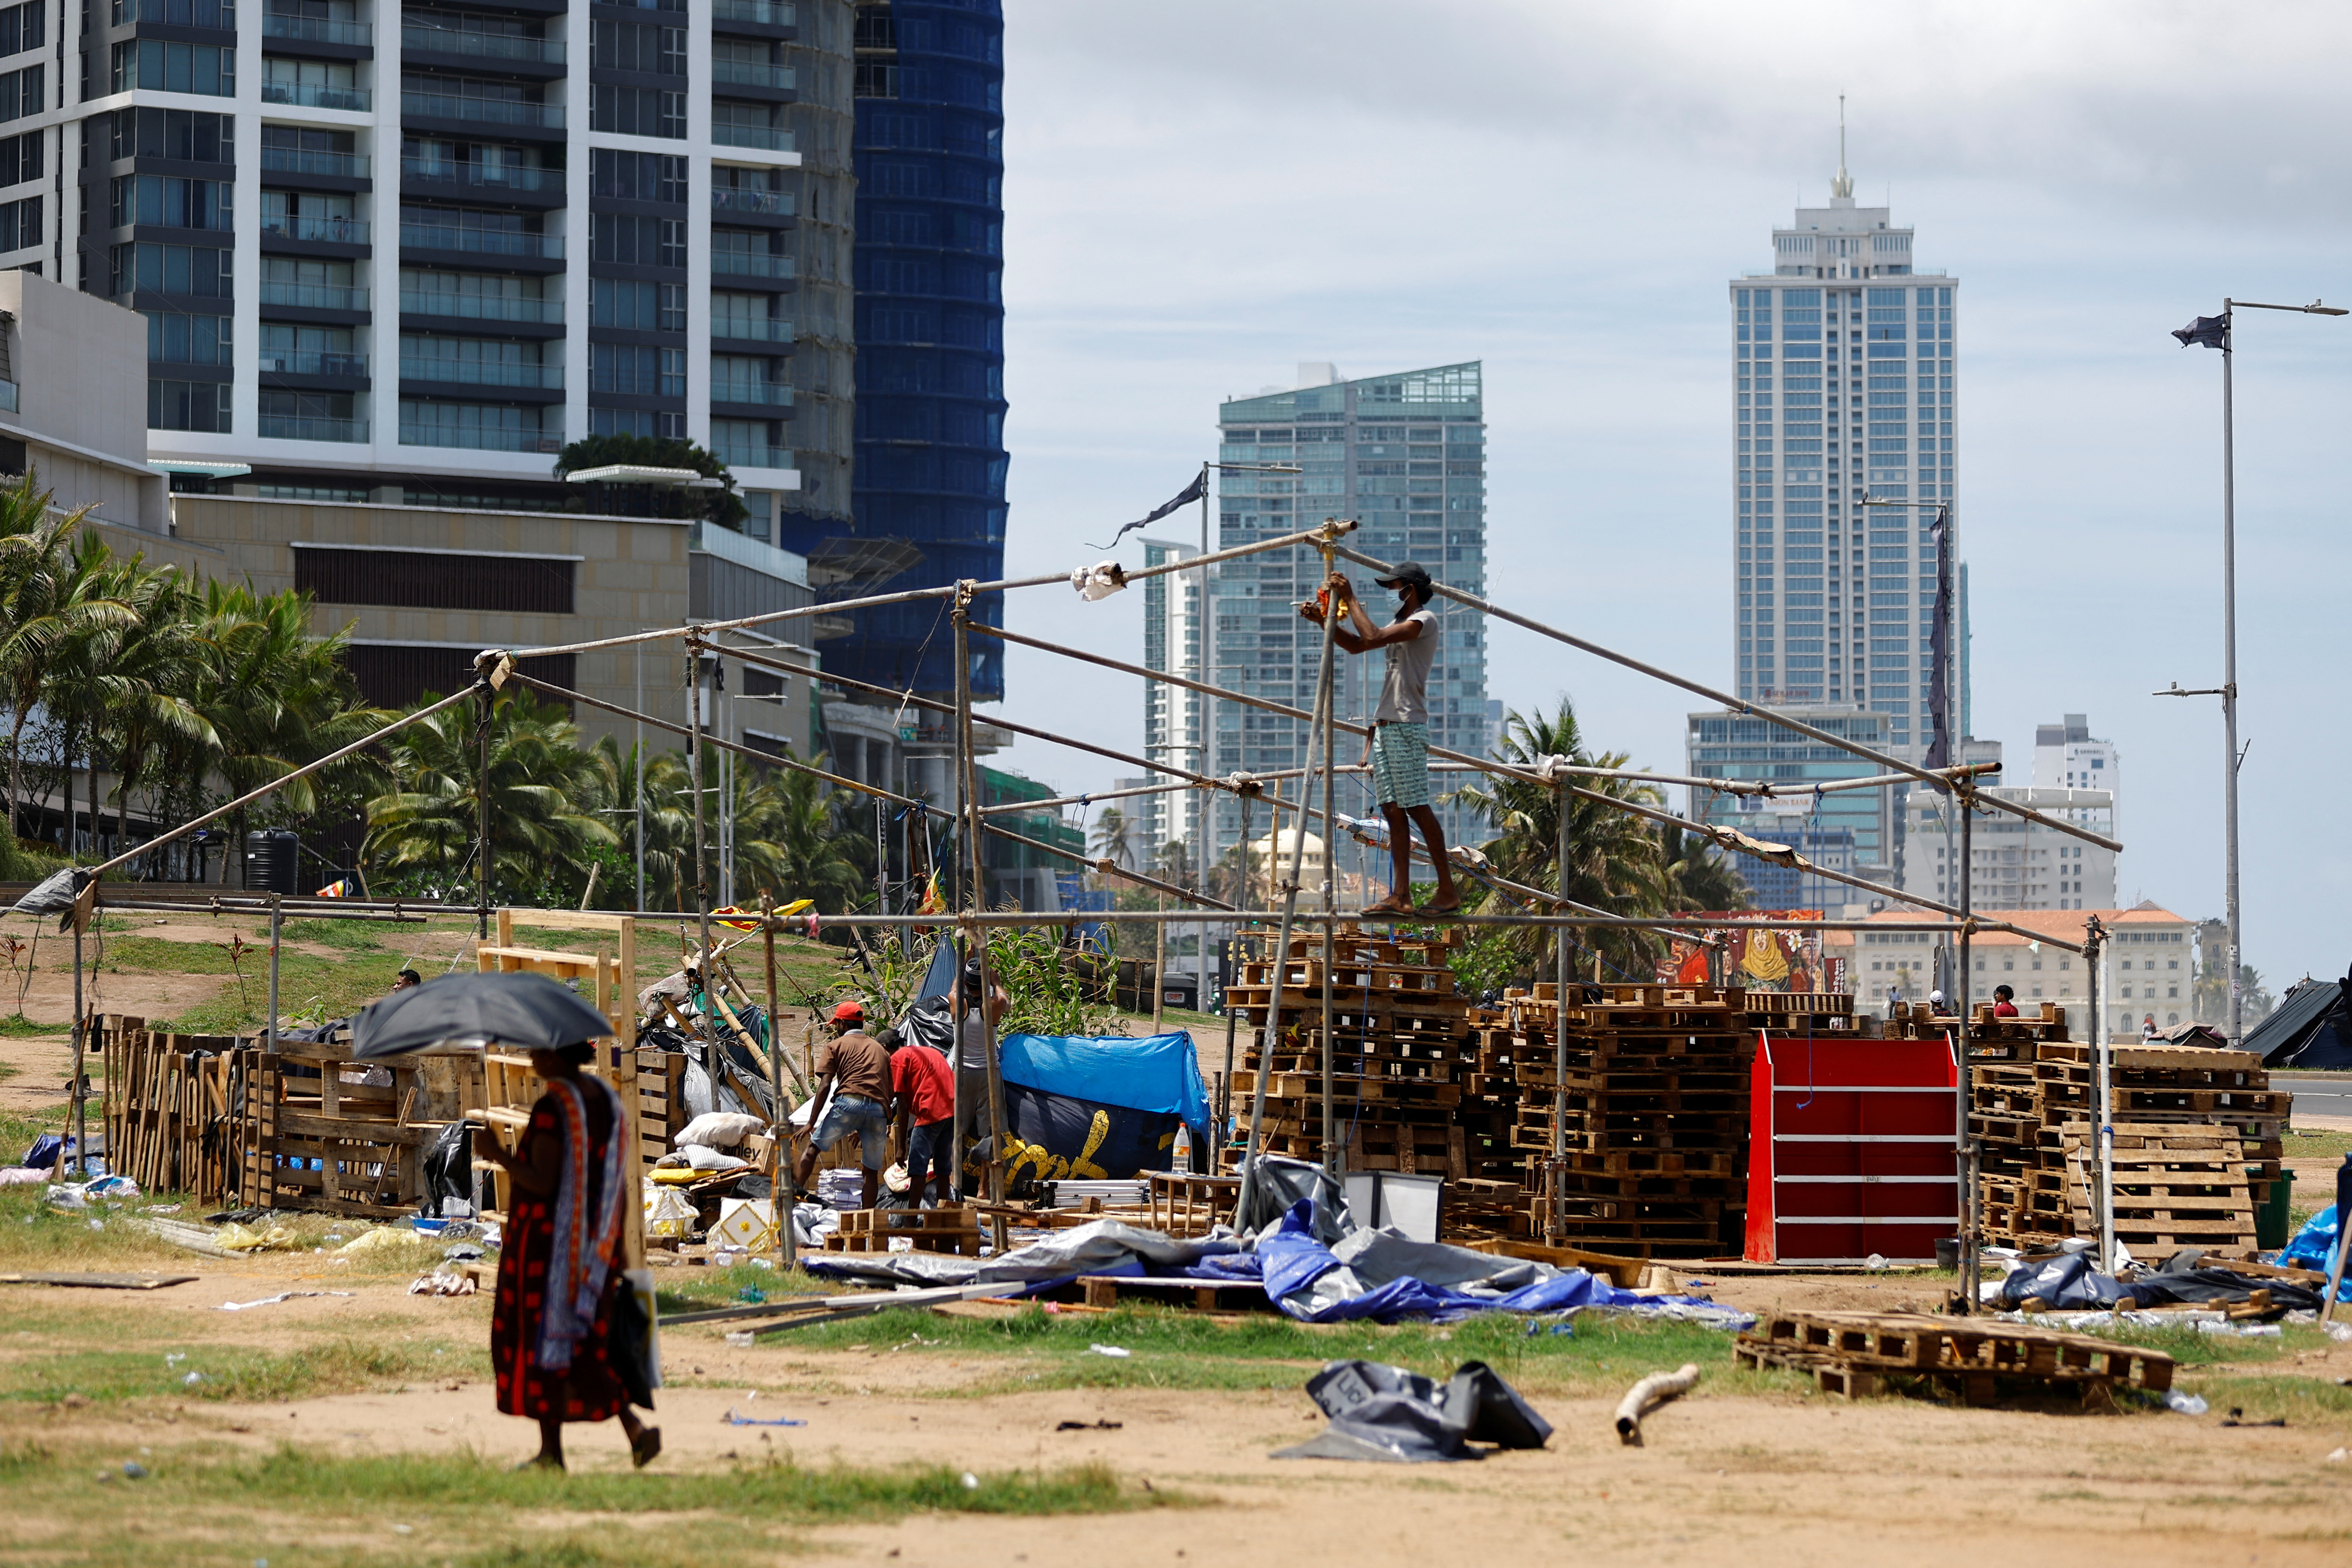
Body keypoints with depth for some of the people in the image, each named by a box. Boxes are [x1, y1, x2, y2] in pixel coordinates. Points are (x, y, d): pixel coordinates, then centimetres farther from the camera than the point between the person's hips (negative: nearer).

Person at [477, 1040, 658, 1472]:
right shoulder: (605, 1097, 7)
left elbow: (541, 1182, -22)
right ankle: (635, 1428, -1)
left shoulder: (552, 1107, -18)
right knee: (583, 1345, 15)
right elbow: (619, 1176, 10)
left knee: (541, 1339, 4)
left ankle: (551, 1451, 8)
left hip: (547, 1238, -8)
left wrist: (499, 1155, -8)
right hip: (592, 1241, 8)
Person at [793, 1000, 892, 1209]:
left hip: (849, 1101, -4)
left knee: (814, 1146, 7)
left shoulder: (836, 1045, 13)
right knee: (872, 1170, 9)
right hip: (879, 1108, 4)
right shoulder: (880, 1049, 28)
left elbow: (824, 1087, 2)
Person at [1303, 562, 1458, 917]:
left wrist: (1350, 600, -11)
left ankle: (1448, 891, -7)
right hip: (1384, 725, 9)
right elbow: (1356, 645, 25)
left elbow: (1373, 637, -19)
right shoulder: (1401, 625, 22)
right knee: (1393, 811, 2)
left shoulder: (1424, 620, -7)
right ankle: (1401, 896, -1)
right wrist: (1323, 620, 13)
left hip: (1407, 726, -9)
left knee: (1417, 808, -10)